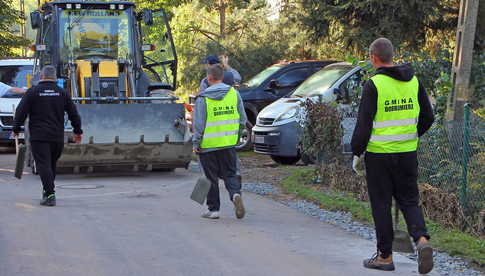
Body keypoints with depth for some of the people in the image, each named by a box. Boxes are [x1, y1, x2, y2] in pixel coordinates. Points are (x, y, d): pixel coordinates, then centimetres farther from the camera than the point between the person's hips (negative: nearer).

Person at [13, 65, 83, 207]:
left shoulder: (32, 92, -3)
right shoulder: (62, 93, 7)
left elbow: (21, 112, -5)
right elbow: (74, 114, 10)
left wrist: (16, 128, 9)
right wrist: (77, 131, 20)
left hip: (39, 136, -4)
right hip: (58, 137, 4)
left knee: (43, 165, -7)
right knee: (52, 164, 18)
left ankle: (50, 194, -18)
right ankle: (48, 190, 26)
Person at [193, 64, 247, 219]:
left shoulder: (203, 98, -9)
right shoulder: (234, 93, 2)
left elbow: (198, 124, -10)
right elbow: (242, 119, 6)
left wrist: (196, 143, -2)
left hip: (208, 144, -3)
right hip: (229, 143, 3)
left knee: (211, 177, 7)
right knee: (230, 173, 12)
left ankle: (213, 209, 12)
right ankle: (235, 194, -16)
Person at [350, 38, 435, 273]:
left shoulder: (374, 85, -12)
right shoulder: (413, 81, 5)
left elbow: (363, 124, -13)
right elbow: (428, 118, 9)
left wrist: (356, 153, -3)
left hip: (379, 154, -4)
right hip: (408, 154, 5)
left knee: (381, 205, 6)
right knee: (409, 200, 13)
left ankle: (385, 256, 12)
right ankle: (422, 240, -11)